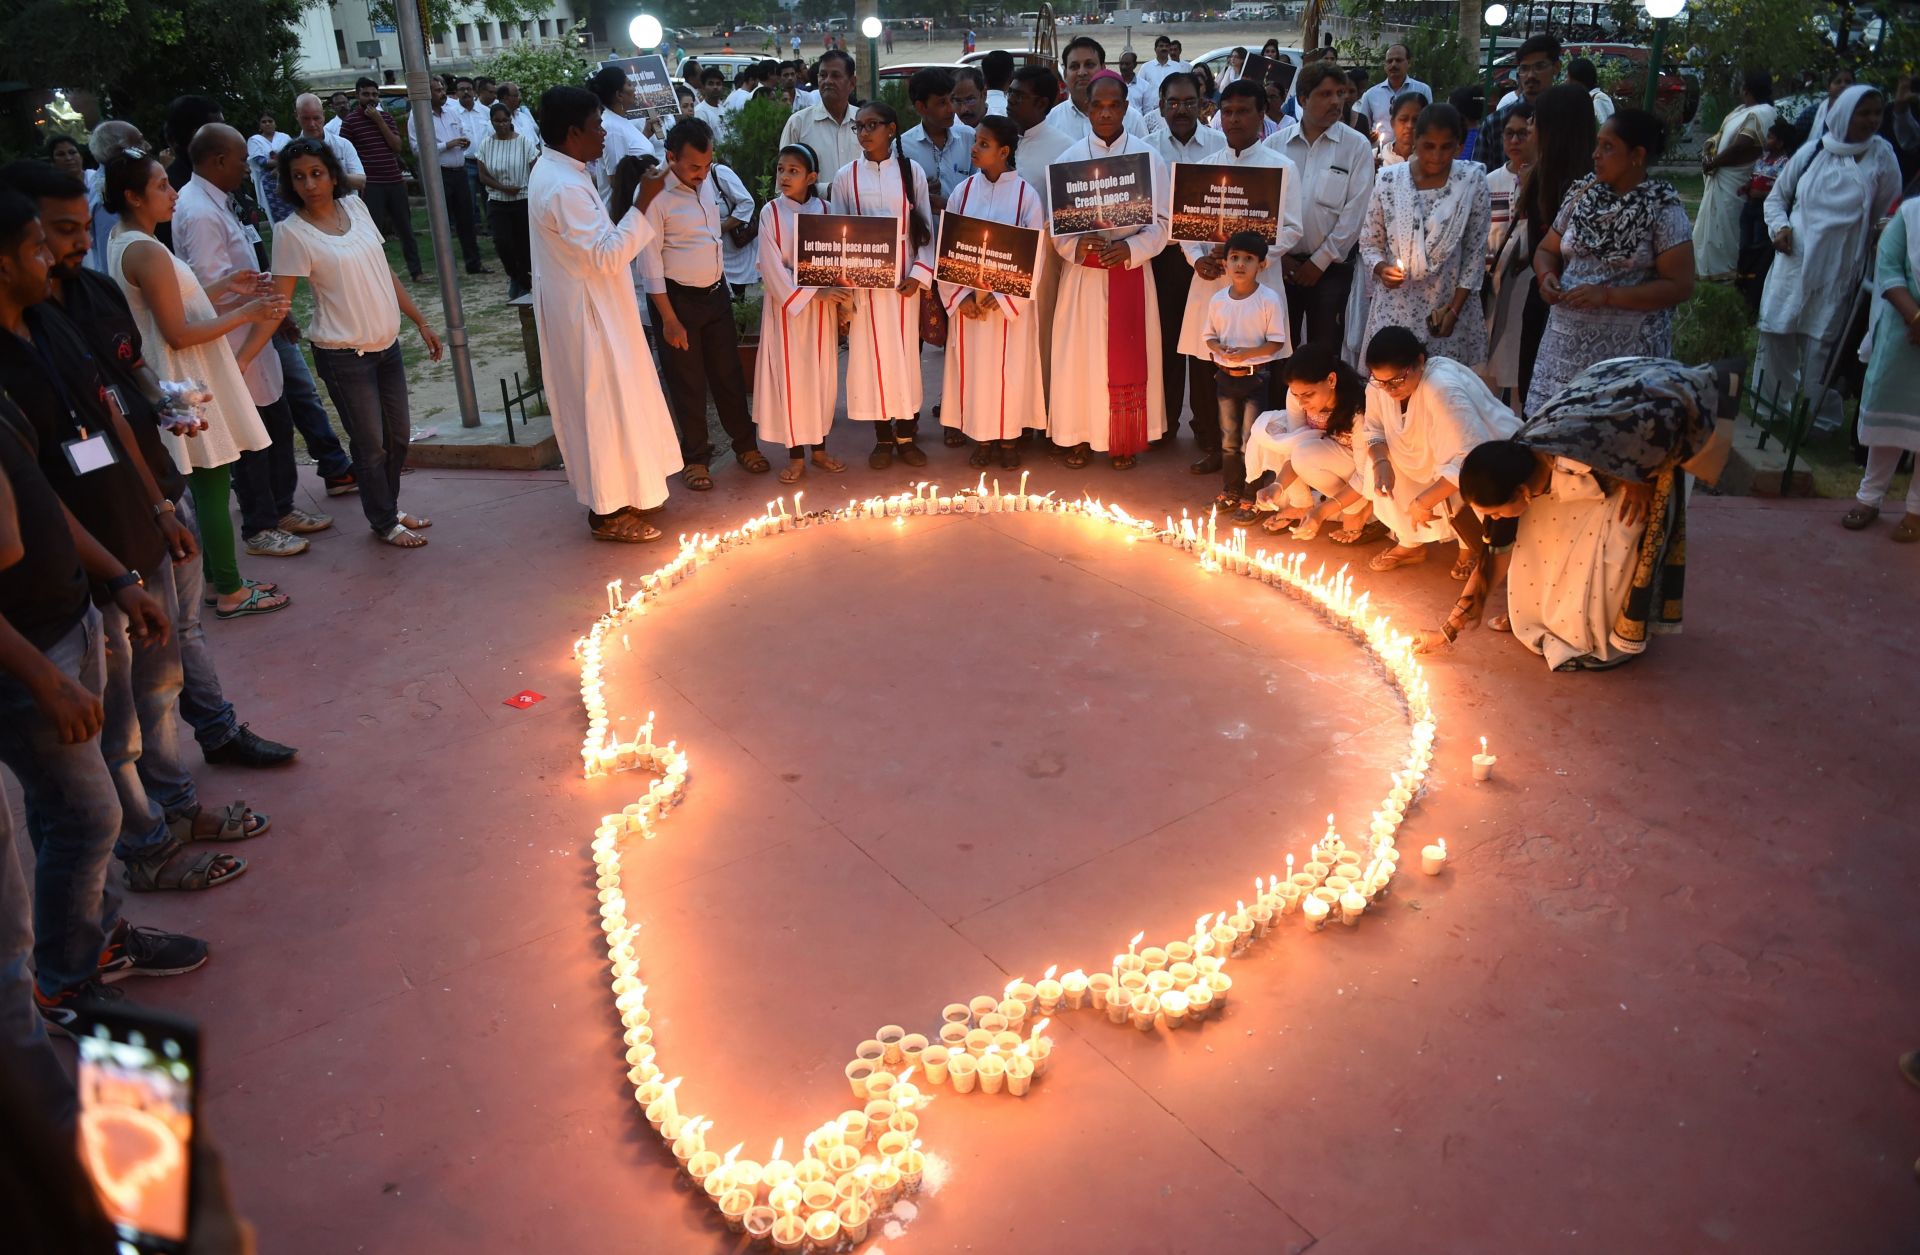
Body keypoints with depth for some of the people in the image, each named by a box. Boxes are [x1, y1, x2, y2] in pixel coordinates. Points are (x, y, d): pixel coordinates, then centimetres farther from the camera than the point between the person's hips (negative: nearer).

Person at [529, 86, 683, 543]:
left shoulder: (558, 172, 9)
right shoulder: (564, 188, -24)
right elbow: (607, 256, -27)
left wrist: (620, 195, 9)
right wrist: (641, 205, -26)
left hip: (589, 307, 11)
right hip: (587, 313, -11)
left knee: (612, 400, 20)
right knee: (603, 405, -1)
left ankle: (618, 490, 33)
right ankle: (607, 511, 11)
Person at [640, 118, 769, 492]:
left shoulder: (706, 181, 3)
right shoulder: (656, 195, -18)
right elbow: (650, 261, -16)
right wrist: (668, 319, -17)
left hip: (716, 293, 6)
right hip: (678, 298, -6)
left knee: (728, 374, 14)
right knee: (688, 383, 6)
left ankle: (745, 444, 28)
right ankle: (695, 457, 20)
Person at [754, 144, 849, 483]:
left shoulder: (825, 210, 2)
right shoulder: (771, 212, -4)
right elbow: (772, 267, -10)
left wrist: (841, 300, -9)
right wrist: (813, 292, -18)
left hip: (823, 304, 2)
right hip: (786, 304, -2)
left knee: (822, 373, 8)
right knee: (788, 375, 1)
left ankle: (819, 447, 21)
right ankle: (795, 453, 10)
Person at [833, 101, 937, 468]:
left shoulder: (911, 172, 4)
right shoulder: (846, 176, 4)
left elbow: (926, 228, 4)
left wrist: (919, 274, -8)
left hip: (903, 278, 0)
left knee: (906, 352, 2)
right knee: (870, 353, 2)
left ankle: (906, 434, 13)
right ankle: (883, 437, 13)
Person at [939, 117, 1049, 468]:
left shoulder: (1027, 195, -6)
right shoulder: (962, 192, 2)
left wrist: (1001, 296, -15)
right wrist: (960, 295, -10)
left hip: (1010, 301, -2)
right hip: (969, 301, 2)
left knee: (1010, 368, 6)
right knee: (973, 366, 8)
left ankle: (1008, 437, 19)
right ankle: (980, 437, 20)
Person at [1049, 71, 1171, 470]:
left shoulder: (1148, 157, 1)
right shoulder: (1068, 158, 4)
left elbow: (1160, 223, -1)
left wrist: (1130, 248, -18)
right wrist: (1076, 247, -17)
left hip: (1130, 272, -1)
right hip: (1082, 274, 1)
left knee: (1127, 359, 3)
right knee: (1080, 355, 2)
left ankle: (1124, 442, 16)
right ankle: (1080, 436, 16)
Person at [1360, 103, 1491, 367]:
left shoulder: (1473, 181, -2)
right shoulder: (1389, 180, -1)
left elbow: (1476, 251, 0)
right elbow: (1369, 243, 6)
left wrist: (1455, 310, -6)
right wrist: (1381, 267, -15)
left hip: (1451, 306, 0)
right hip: (1395, 307, 1)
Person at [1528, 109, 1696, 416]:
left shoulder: (1663, 209, -7)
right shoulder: (1582, 193, 8)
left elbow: (1680, 286, -10)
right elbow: (1547, 250, 17)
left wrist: (1607, 295, -18)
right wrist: (1547, 275, -6)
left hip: (1628, 350, -4)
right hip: (1566, 342, 4)